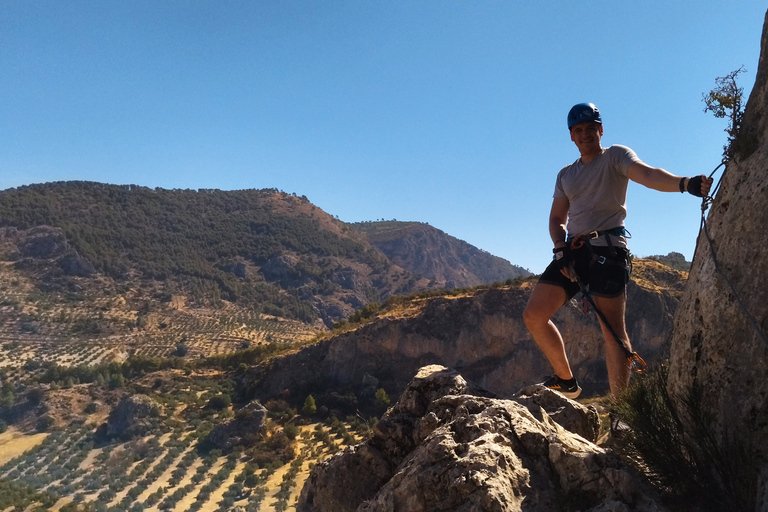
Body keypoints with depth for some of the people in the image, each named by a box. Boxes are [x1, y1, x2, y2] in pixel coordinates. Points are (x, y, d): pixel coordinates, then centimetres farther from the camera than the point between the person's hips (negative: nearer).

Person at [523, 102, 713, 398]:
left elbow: (647, 174, -15)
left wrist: (684, 183, -36)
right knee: (533, 316, -2)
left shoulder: (615, 156, 4)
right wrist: (561, 249, -3)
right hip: (573, 251, 6)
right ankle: (567, 382, 13)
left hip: (607, 248, -6)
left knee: (612, 330, -10)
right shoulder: (566, 175, 21)